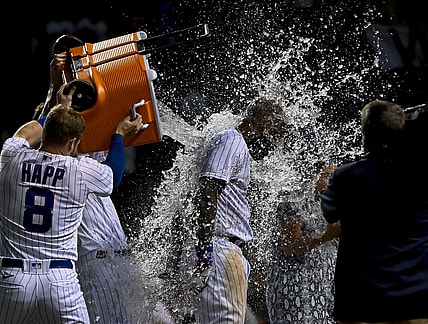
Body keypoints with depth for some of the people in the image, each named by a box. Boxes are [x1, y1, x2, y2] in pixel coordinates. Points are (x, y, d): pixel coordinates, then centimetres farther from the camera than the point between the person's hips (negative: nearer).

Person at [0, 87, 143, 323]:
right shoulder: (83, 171, -1)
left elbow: (24, 134, 27)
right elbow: (113, 176, 23)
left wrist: (60, 107, 41)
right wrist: (119, 134, 38)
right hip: (60, 280, -1)